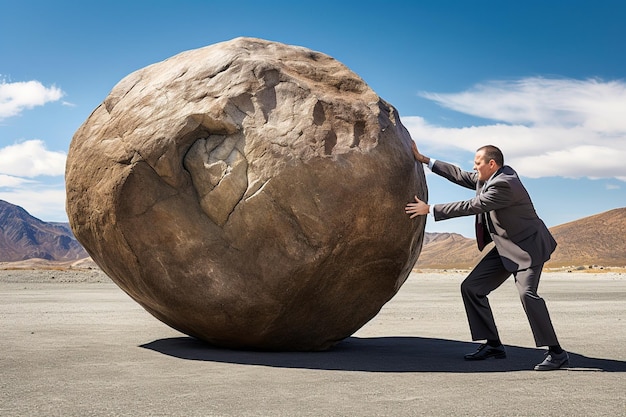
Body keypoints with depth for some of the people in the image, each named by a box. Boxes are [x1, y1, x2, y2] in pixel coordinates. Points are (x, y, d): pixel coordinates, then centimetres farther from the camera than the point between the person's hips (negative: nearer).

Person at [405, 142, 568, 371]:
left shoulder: (504, 184, -25)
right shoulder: (486, 177, 3)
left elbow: (472, 206, -25)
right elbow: (460, 175, 13)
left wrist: (430, 209, -20)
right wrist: (424, 160, 13)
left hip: (528, 246, -10)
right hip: (504, 248, 10)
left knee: (527, 292, -27)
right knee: (471, 287, 3)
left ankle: (556, 352, -14)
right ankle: (493, 344, 10)